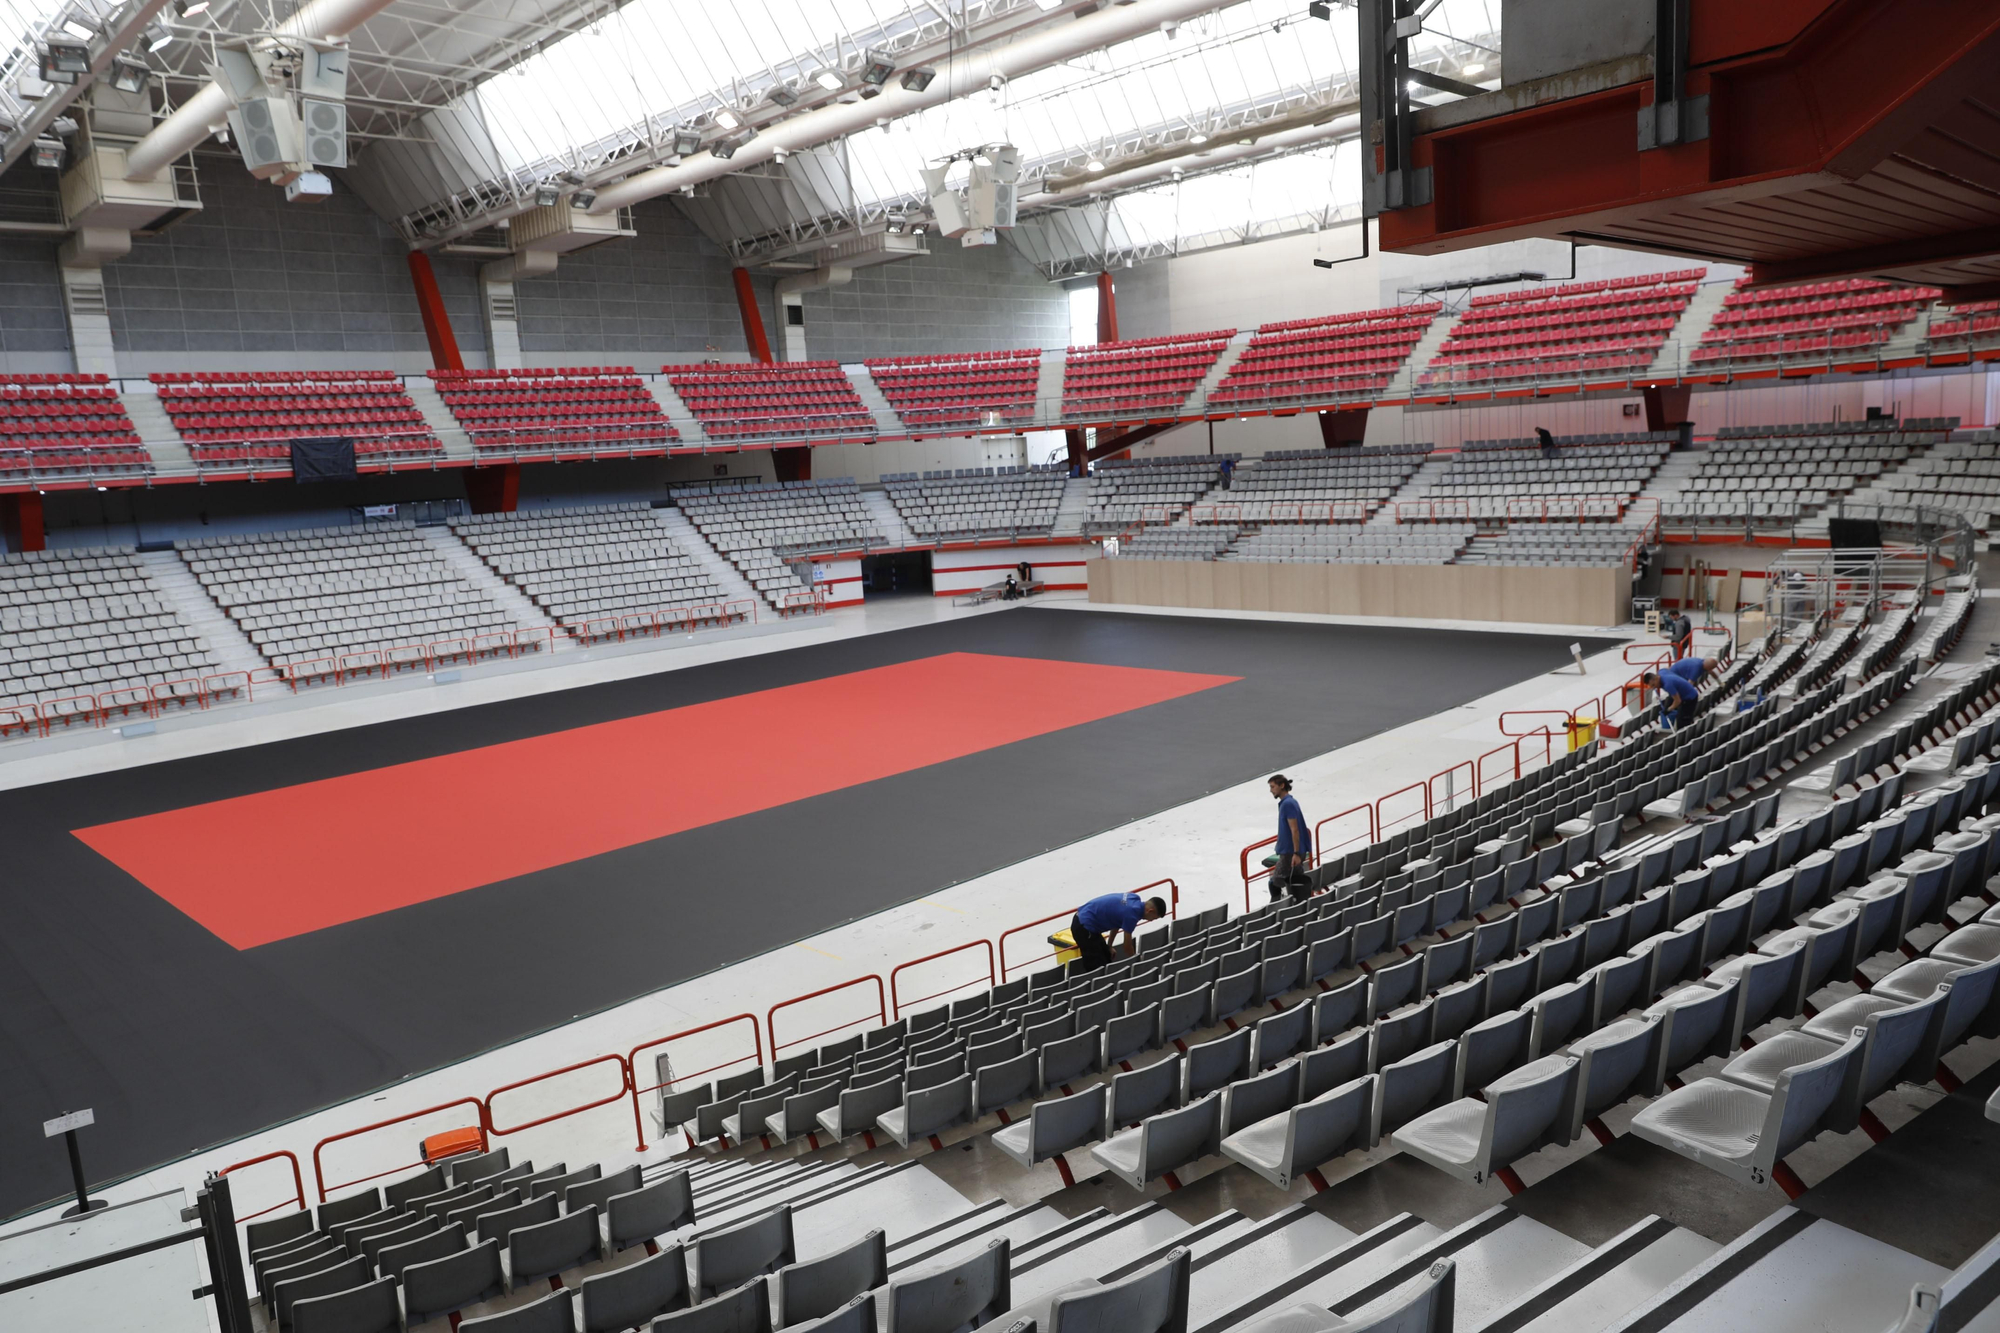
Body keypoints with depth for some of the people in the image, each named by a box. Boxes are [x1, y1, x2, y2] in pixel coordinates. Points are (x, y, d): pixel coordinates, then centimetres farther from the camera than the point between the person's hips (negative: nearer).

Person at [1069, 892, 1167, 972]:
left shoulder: (1135, 899, 5)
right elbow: (1127, 946, -8)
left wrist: (1109, 946, 28)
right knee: (1097, 968, -5)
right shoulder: (1132, 914, -21)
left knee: (1106, 959, 18)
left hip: (1083, 921, 10)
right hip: (1084, 926, -10)